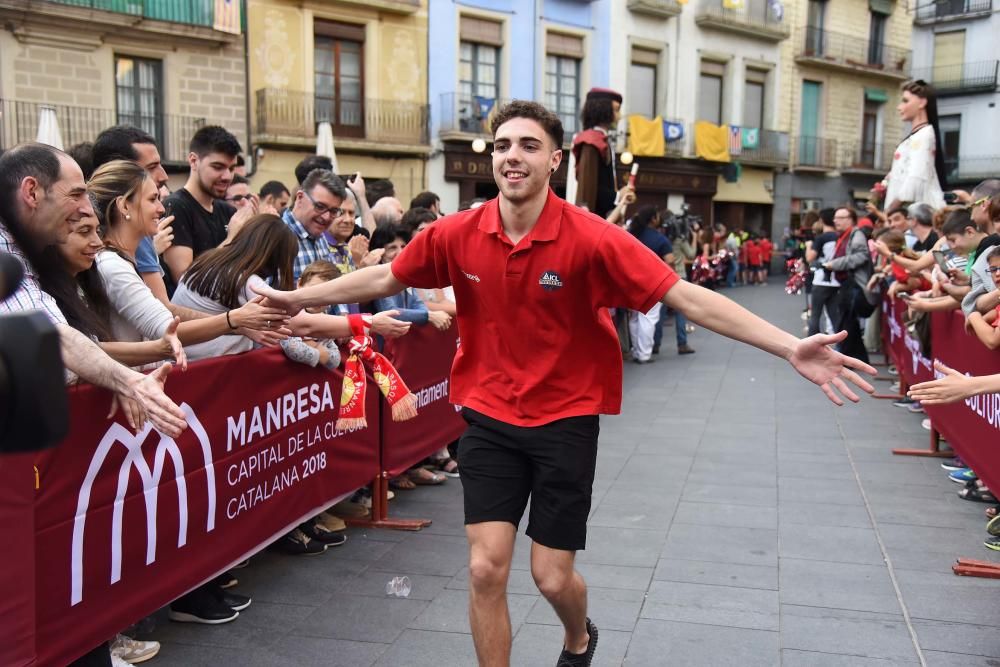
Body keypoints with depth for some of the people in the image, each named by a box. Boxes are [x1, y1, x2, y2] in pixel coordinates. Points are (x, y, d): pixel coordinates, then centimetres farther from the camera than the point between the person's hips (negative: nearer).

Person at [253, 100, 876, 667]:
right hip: (489, 416, 2)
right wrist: (298, 297, 13)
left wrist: (790, 347, -26)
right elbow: (384, 277, 9)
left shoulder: (591, 238, -17)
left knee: (553, 576, 5)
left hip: (565, 419, -2)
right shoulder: (456, 235, -7)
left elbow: (688, 297, -20)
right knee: (486, 569, -2)